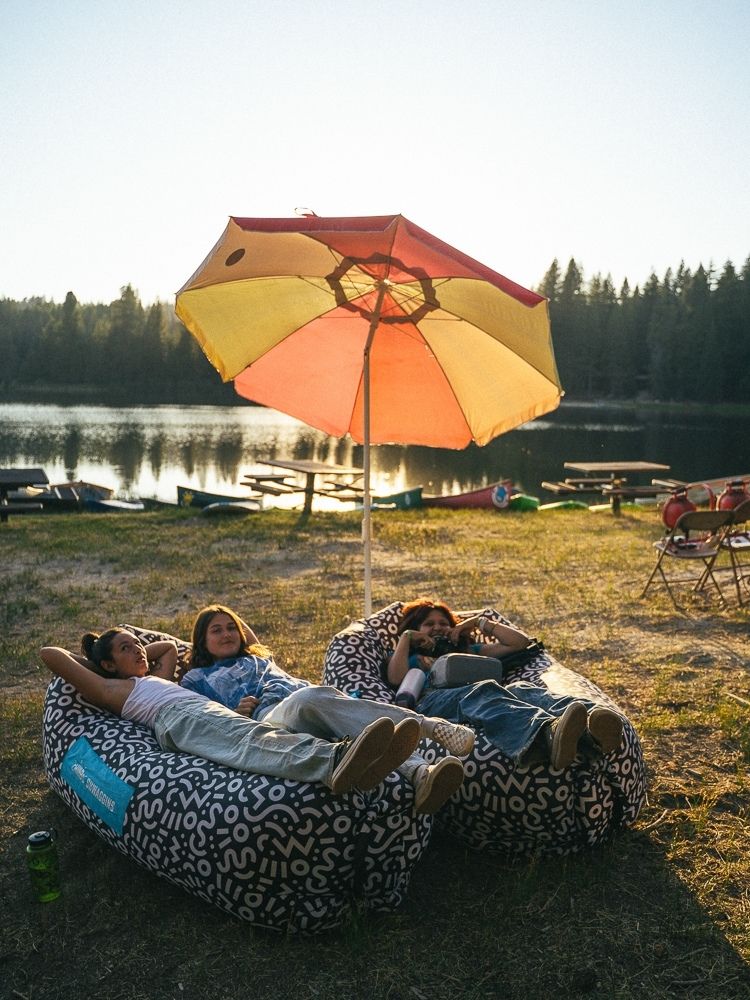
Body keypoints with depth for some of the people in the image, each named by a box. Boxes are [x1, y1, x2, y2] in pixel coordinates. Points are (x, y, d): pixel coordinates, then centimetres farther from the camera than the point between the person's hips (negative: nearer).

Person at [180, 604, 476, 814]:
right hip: (268, 715, -5)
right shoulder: (195, 678, 30)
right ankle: (431, 725, -60)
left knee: (364, 721, -34)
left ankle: (420, 775, -64)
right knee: (310, 698, -42)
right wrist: (234, 713, 2)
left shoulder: (259, 659, 42)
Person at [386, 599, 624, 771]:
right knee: (483, 693, -41)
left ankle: (591, 730, -68)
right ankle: (549, 731, -75)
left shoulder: (469, 651, 45)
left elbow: (520, 641, 37)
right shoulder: (412, 659, 36)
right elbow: (395, 678, 8)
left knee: (522, 690, -34)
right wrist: (406, 637, 17)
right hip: (437, 699, -3)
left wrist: (479, 622, 35)